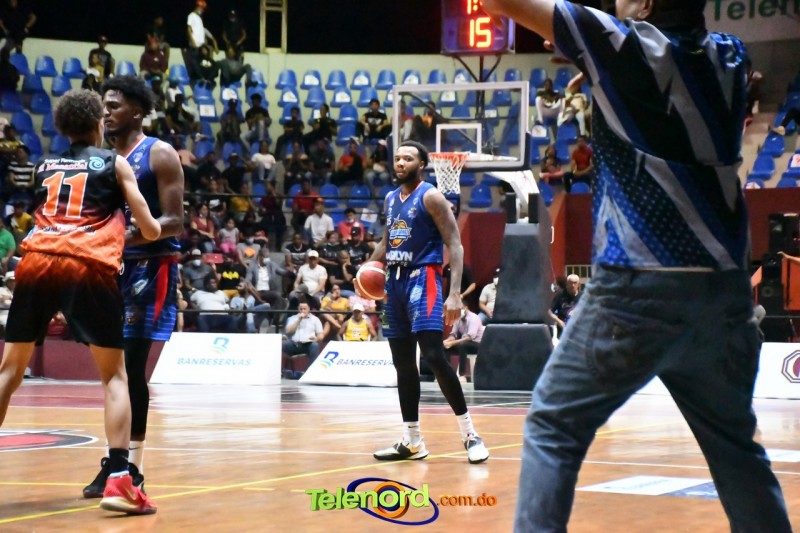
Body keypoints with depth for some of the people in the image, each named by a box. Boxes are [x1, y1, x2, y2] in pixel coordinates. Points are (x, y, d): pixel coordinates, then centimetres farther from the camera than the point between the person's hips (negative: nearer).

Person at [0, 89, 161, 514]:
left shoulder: (44, 166, 25)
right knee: (114, 375, 7)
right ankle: (119, 479, -8)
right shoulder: (115, 163, 15)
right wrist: (152, 229, 35)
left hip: (36, 263, 3)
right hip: (89, 267, -3)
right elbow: (150, 231, 11)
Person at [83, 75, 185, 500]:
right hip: (116, 267, 7)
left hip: (151, 268, -7)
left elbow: (173, 222, -15)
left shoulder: (159, 155, -8)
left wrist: (127, 238, -29)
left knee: (132, 367, -9)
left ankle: (131, 467, -4)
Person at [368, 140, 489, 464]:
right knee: (403, 362, 8)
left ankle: (469, 433, -13)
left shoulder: (431, 197, -9)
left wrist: (455, 294, -22)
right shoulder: (390, 199, 14)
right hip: (396, 280, 8)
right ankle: (412, 441, 14)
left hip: (423, 278, -8)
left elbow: (455, 245, -13)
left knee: (433, 355, -19)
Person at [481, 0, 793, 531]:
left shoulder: (626, 45, -5)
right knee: (735, 443, 18)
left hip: (640, 288, -5)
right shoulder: (728, 55, 10)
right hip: (725, 288, 6)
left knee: (553, 427, 5)